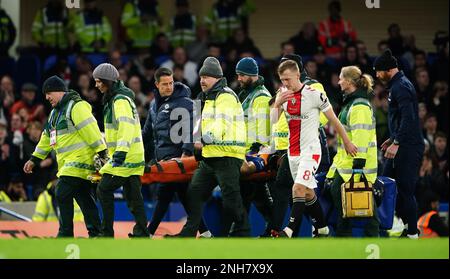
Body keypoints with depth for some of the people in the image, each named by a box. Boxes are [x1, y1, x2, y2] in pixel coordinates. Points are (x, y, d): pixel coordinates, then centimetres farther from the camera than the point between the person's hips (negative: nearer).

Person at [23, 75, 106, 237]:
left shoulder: (77, 107, -12)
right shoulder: (55, 112, 19)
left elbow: (91, 130, -19)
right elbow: (47, 137, 27)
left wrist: (102, 153, -24)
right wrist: (34, 159, 28)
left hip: (79, 161, -9)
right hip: (68, 163, 9)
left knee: (63, 195, -12)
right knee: (84, 198, 8)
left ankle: (65, 234, -7)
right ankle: (95, 233, 9)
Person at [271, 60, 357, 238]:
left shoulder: (314, 95, -11)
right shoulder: (283, 94, 6)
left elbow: (333, 119, -1)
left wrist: (347, 142, 6)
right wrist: (277, 103, -15)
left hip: (310, 150, -7)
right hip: (293, 151, 7)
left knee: (298, 188, -20)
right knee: (308, 193, 14)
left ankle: (288, 231, -28)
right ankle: (323, 229, 27)